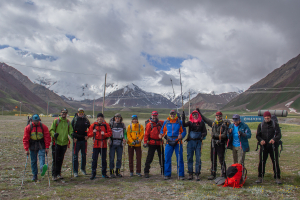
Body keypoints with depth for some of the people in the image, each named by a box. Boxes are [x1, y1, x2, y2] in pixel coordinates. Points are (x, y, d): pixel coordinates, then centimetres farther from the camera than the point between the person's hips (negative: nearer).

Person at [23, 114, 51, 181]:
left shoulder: (43, 127, -4)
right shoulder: (28, 127, -2)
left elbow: (47, 137, -3)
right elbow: (25, 139, 0)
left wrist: (47, 147, -8)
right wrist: (26, 149, -5)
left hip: (41, 146, -1)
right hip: (32, 146, 1)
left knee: (41, 156, -24)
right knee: (33, 161, 6)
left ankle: (42, 167, -43)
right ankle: (34, 175, 17)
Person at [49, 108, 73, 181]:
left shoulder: (68, 122, 10)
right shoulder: (56, 120, -1)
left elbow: (70, 131, 11)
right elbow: (51, 130, -2)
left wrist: (72, 135, -10)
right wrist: (54, 134, -22)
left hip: (64, 143, 4)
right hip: (56, 142, -4)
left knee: (61, 159, 12)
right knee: (55, 159, -4)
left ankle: (58, 173, 24)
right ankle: (54, 175, 4)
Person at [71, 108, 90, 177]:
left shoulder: (86, 120, 6)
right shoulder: (74, 120, 0)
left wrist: (87, 136, 2)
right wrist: (73, 137, -9)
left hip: (84, 140, 2)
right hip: (76, 140, -2)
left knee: (84, 155, 11)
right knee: (75, 156, 1)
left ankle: (83, 169, 28)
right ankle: (75, 171, 10)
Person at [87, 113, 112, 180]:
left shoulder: (106, 125, 5)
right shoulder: (93, 125, 5)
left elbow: (110, 133, 0)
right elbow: (89, 134, 3)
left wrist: (104, 134, -17)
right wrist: (93, 132, -16)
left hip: (103, 144, 1)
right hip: (96, 144, -1)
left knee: (104, 159, 8)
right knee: (94, 159, -2)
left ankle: (104, 173, 20)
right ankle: (93, 174, 9)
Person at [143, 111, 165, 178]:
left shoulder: (161, 123, 9)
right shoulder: (149, 124, -3)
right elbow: (146, 134, -5)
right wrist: (145, 142, -12)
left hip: (160, 143, 4)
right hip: (152, 143, -4)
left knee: (162, 157, 11)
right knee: (149, 158, -4)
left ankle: (163, 171, 23)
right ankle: (146, 172, 4)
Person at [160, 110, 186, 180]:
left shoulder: (180, 122, 3)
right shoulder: (166, 122, 8)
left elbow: (184, 131, 4)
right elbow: (163, 130, 15)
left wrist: (181, 136, -16)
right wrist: (161, 135, -5)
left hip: (178, 142, -1)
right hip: (169, 142, 2)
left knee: (180, 158, -1)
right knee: (167, 158, 1)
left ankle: (181, 175, 9)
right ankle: (167, 175, 13)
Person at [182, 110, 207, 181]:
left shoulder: (201, 123, 6)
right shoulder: (190, 122, 6)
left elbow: (205, 131, 7)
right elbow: (184, 125, -12)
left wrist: (203, 135, -14)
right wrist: (183, 118, -27)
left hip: (198, 142, -1)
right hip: (190, 141, 1)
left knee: (198, 158, -1)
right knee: (189, 158, 4)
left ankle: (197, 174, 7)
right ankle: (190, 173, 14)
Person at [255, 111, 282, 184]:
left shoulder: (275, 124, 3)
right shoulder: (260, 125, 8)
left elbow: (279, 134, -5)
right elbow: (257, 135, 8)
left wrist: (274, 139, -25)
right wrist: (260, 140, -14)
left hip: (273, 146, -1)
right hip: (264, 146, 1)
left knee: (275, 162, 3)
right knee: (262, 162, 2)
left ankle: (277, 177, 15)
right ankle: (260, 177, 11)